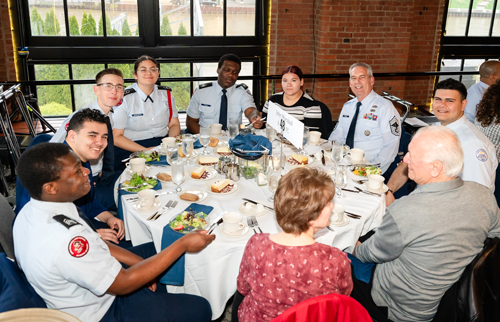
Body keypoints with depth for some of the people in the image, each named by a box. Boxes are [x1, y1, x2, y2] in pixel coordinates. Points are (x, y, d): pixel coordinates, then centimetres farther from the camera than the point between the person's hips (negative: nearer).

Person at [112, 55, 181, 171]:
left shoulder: (166, 94, 9)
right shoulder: (124, 98, -6)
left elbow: (174, 124, 14)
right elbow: (116, 137, -7)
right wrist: (145, 150, -19)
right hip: (131, 149, -4)